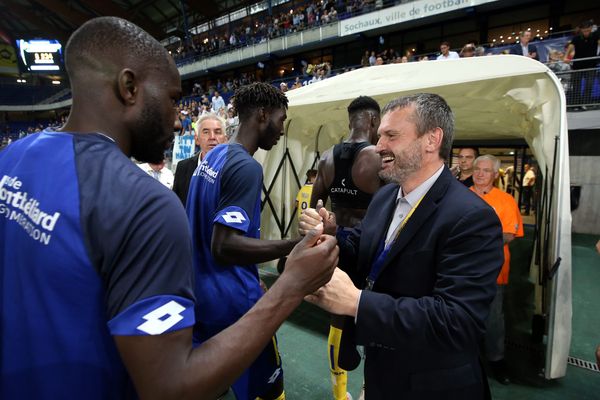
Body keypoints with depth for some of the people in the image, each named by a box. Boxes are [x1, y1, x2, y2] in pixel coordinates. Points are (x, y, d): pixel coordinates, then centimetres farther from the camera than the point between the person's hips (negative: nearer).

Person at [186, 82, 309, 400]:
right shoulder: (246, 167, -22)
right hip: (231, 299, -9)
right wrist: (297, 245, -34)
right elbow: (224, 246, -29)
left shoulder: (212, 157, 7)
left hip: (201, 290, 9)